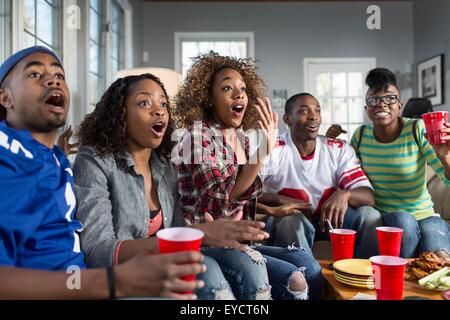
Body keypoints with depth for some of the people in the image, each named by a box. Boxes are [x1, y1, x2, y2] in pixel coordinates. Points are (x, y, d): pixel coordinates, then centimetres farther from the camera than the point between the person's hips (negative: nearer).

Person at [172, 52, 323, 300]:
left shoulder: (241, 139, 9)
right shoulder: (197, 133, -13)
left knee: (308, 265, -9)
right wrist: (264, 152, -28)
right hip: (203, 244, -6)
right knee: (294, 280, -18)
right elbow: (218, 200, -23)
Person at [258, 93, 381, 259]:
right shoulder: (272, 151, -12)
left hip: (330, 218, 3)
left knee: (369, 215, -21)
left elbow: (368, 197, -10)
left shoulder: (340, 149, -2)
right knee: (291, 219, -35)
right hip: (286, 223, -3)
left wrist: (344, 194, -33)